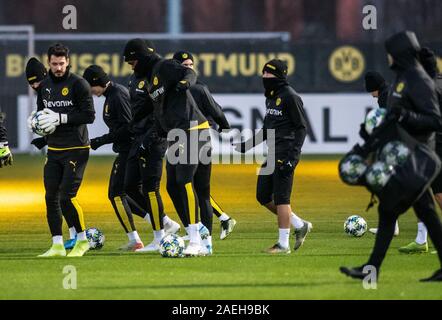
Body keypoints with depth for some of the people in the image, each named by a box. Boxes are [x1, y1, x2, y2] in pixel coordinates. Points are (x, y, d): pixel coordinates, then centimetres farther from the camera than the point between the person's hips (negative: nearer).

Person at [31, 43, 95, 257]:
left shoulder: (78, 84, -9)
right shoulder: (45, 86, 11)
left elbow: (89, 115, -13)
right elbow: (40, 112, 23)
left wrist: (60, 118, -19)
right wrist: (41, 121, -1)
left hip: (76, 149, -7)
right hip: (54, 149, 7)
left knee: (66, 197, -12)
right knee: (51, 197, 3)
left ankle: (82, 240, 4)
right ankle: (57, 245, 9)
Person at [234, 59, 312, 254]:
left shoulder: (290, 97, -11)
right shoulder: (270, 97, 16)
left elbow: (301, 127, -13)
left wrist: (292, 156, -20)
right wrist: (249, 144, 18)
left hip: (285, 155, -10)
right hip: (272, 154, 10)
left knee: (281, 198, -6)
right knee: (263, 196, 9)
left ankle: (283, 244, 1)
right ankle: (300, 225, 20)